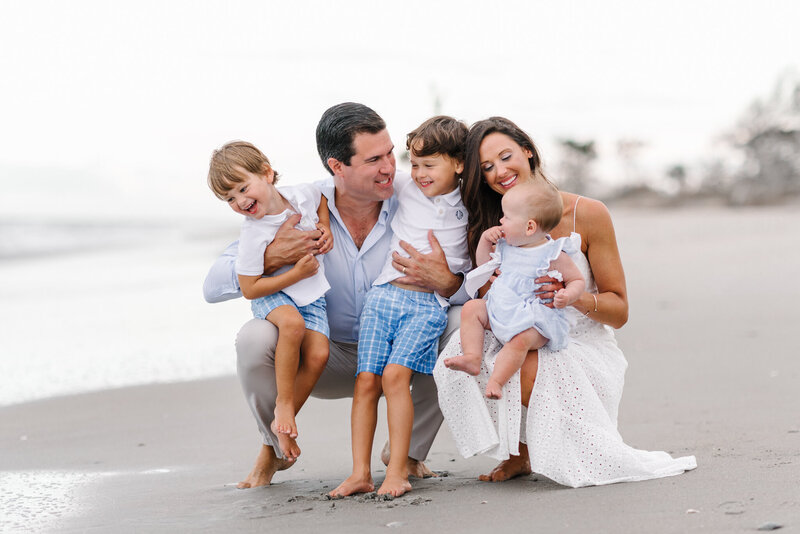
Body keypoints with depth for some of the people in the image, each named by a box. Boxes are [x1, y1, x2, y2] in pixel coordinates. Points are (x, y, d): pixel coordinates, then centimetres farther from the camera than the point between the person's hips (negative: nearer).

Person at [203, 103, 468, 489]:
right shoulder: (299, 211, -15)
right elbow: (213, 287, -15)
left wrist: (446, 282, -40)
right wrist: (271, 257, -32)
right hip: (330, 362, 0)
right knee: (254, 338, -28)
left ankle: (409, 449, -3)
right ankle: (275, 448, 4)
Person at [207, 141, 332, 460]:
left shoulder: (303, 194, -7)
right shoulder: (253, 236, -20)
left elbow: (321, 200, 20)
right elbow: (249, 290, -19)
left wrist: (325, 228, 1)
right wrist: (296, 273, -21)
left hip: (310, 295, 4)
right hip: (272, 296, -4)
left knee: (317, 354, -21)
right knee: (292, 322, -39)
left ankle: (281, 426, -5)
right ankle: (283, 404, -23)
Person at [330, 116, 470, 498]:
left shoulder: (469, 208, 6)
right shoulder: (405, 189, 9)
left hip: (429, 304, -3)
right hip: (384, 294, 3)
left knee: (395, 374, -20)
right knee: (366, 381, -6)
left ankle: (397, 470, -15)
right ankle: (360, 473, -2)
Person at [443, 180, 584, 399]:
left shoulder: (553, 255, -10)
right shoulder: (507, 246, 9)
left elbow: (577, 280, -2)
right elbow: (484, 264, 24)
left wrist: (567, 296, -25)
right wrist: (485, 240, 6)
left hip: (534, 321, -7)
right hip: (499, 311, 7)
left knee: (520, 339, -35)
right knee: (471, 309, -10)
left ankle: (496, 381, -37)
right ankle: (472, 358, -21)